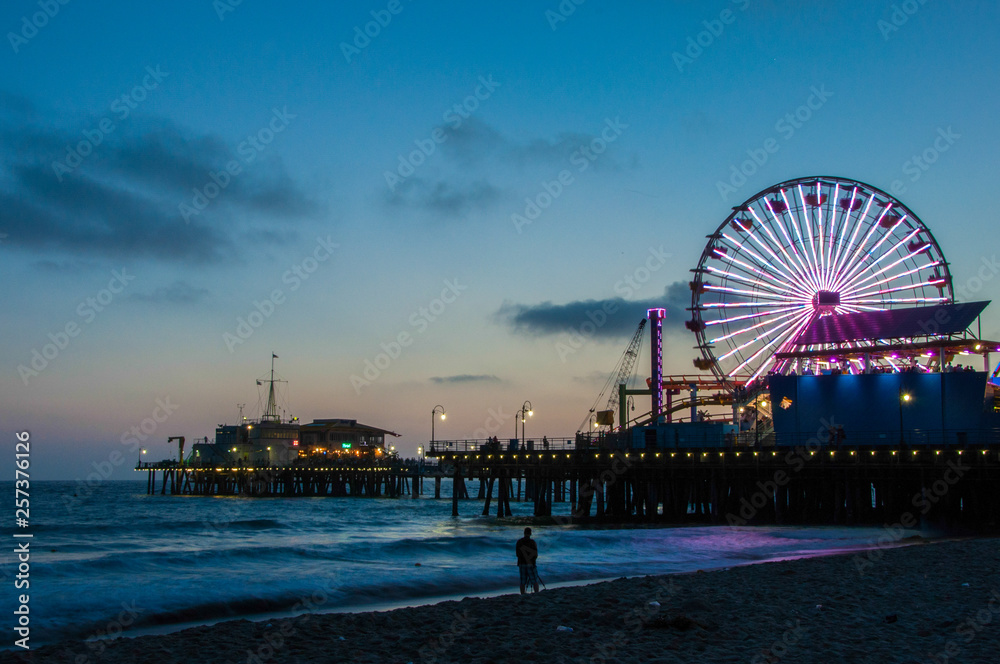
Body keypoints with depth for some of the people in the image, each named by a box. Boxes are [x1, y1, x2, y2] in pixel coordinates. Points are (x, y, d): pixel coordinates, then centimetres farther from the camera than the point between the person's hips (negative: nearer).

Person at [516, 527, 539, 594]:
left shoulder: (519, 542, 4)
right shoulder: (532, 542, -8)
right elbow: (536, 554, -10)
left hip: (521, 563, 4)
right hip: (531, 564, -4)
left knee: (523, 582, 7)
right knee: (535, 581, -1)